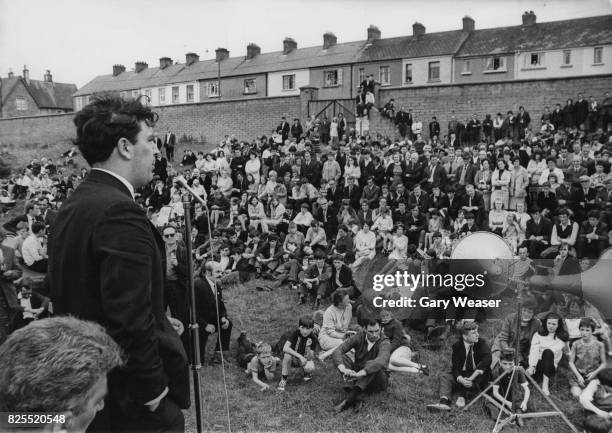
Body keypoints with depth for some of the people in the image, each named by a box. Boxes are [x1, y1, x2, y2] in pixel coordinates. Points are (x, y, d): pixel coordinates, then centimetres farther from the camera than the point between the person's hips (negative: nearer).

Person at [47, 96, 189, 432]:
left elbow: (84, 300, 11)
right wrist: (155, 392, -17)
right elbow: (130, 321, -28)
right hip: (130, 396, -9)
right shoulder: (120, 211, -25)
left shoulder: (69, 207, 5)